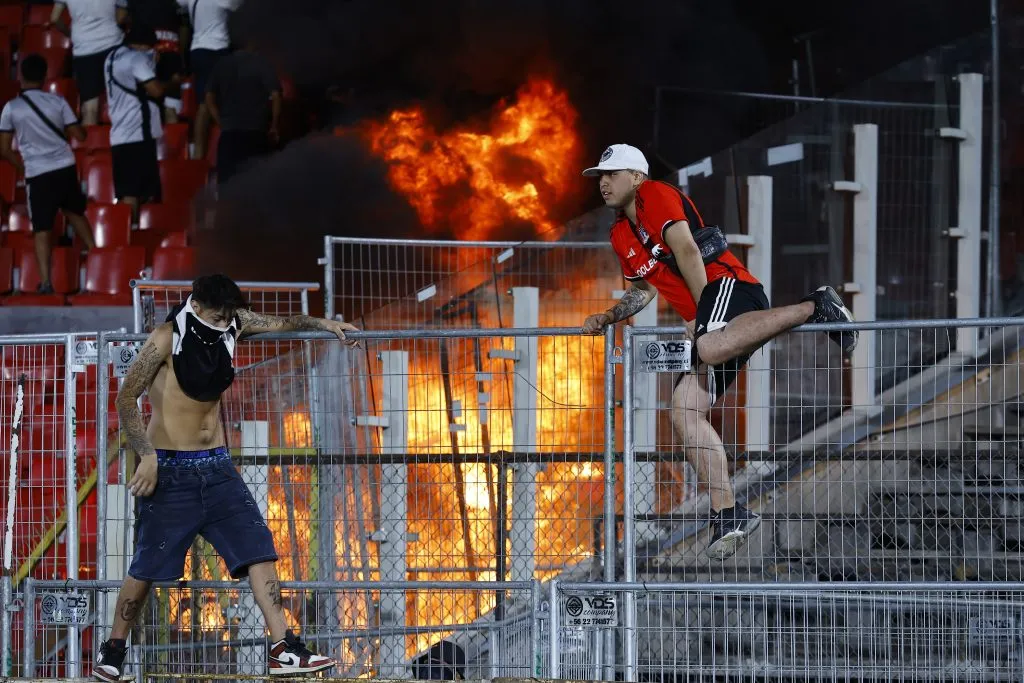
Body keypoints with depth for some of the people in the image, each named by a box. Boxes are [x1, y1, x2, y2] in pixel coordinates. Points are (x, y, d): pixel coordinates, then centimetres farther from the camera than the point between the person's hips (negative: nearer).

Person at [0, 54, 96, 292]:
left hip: (37, 174, -2)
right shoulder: (58, 101, -1)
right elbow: (79, 135, 1)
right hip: (65, 167, 2)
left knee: (42, 229, 1)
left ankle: (45, 281, -8)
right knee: (74, 212, 28)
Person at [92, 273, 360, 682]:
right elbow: (127, 399, -14)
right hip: (171, 471, -5)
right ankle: (113, 650, 18)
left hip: (217, 468, 5)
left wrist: (320, 324, 18)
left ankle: (282, 649, -11)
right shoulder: (167, 339, -13)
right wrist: (147, 455, -22)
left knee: (258, 548, -7)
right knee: (147, 567, 0)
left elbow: (278, 324, 24)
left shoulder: (231, 325, 3)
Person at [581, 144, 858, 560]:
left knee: (711, 348, -42)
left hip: (728, 285, -9)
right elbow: (645, 289, 36)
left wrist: (702, 311, -13)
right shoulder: (621, 236, 26)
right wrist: (609, 317, 19)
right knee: (685, 410, -5)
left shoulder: (655, 195, 0)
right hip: (708, 327, 9)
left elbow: (686, 249, -11)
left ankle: (814, 308, -24)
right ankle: (727, 514, -9)